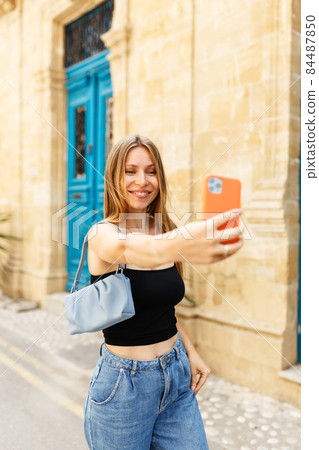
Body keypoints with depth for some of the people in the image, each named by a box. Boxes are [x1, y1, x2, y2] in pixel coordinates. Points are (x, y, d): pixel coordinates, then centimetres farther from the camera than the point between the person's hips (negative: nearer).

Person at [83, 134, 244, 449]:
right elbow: (127, 248, -40)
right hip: (124, 383, -5)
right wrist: (168, 247, -60)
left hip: (177, 375, 5)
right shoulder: (102, 233, -14)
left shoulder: (164, 230, 4)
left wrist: (189, 352, 4)